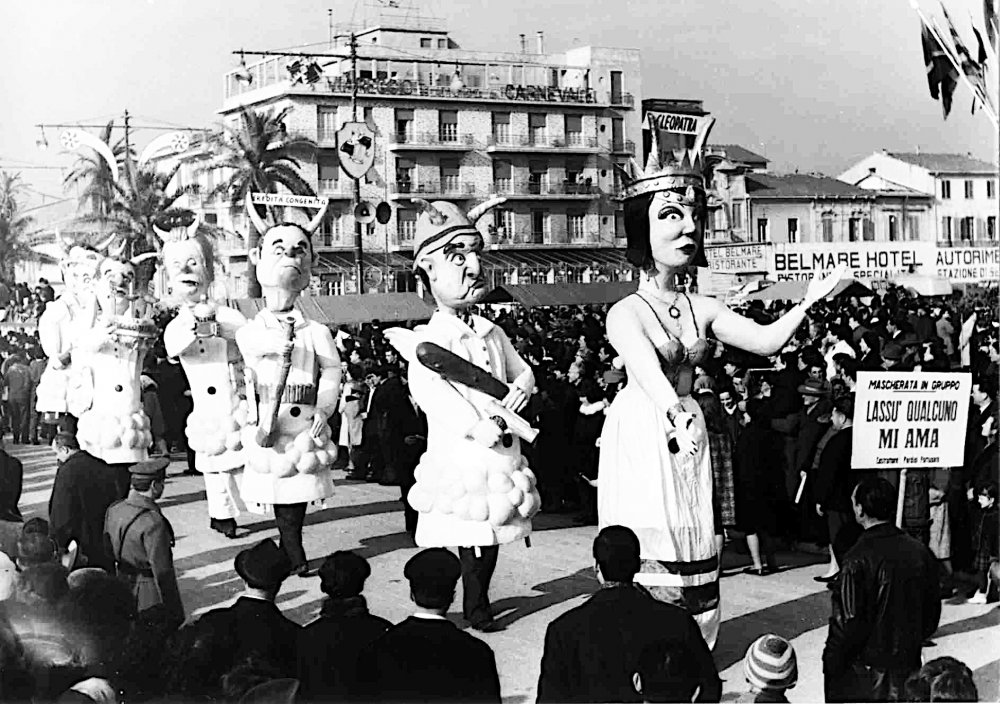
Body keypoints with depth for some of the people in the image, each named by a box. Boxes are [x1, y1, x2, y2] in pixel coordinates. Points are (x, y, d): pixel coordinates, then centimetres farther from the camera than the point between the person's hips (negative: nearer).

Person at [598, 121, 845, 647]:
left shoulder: (701, 308, 5)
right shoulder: (626, 313, -16)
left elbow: (765, 341, 3)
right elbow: (648, 372, -33)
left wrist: (807, 303, -11)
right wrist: (677, 415, -52)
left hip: (685, 430, 6)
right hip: (641, 437, -6)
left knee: (691, 544, 10)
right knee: (647, 549, -5)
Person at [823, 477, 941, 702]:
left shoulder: (858, 559, -21)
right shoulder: (919, 552, -2)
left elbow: (847, 623, -19)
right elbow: (933, 610, 8)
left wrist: (831, 663, -7)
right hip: (908, 663, 6)